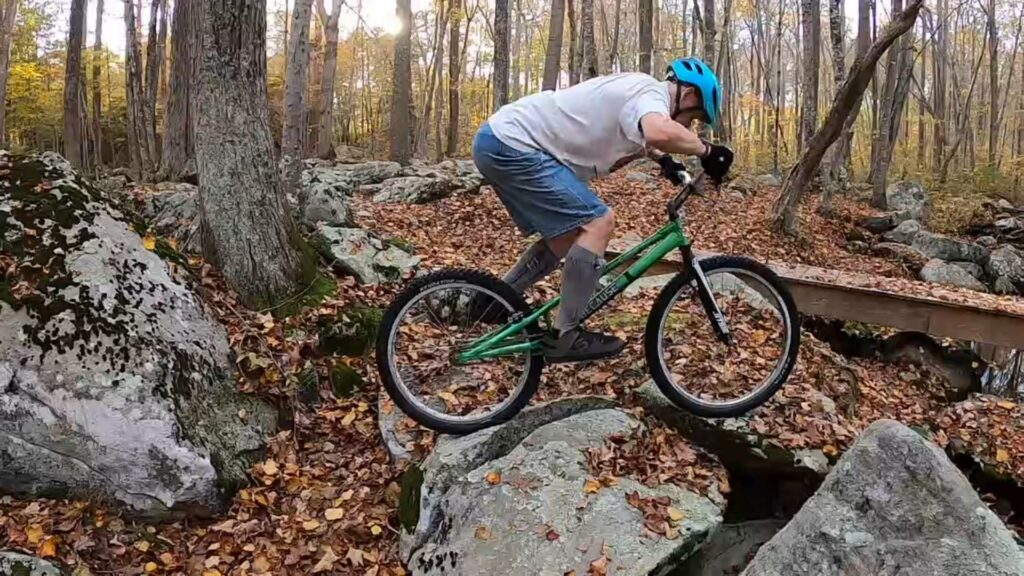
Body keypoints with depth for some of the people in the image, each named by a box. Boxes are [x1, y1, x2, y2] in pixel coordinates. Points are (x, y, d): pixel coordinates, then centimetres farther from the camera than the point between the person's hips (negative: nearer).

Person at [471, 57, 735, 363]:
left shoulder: (635, 88, 18)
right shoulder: (651, 92, -13)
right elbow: (660, 132, -38)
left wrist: (662, 159, 27)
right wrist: (706, 151, -20)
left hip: (501, 141, 10)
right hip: (511, 145, -10)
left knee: (566, 238, 17)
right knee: (598, 222, -13)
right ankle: (567, 336, -7)